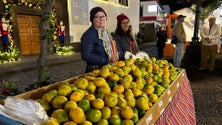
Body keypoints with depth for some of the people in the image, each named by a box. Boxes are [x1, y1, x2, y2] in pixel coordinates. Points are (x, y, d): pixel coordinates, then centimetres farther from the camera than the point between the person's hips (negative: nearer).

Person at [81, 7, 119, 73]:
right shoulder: (88, 35, -15)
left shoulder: (107, 32, 11)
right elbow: (86, 55, -22)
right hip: (95, 71, -7)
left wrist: (116, 55, -4)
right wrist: (107, 59, -23)